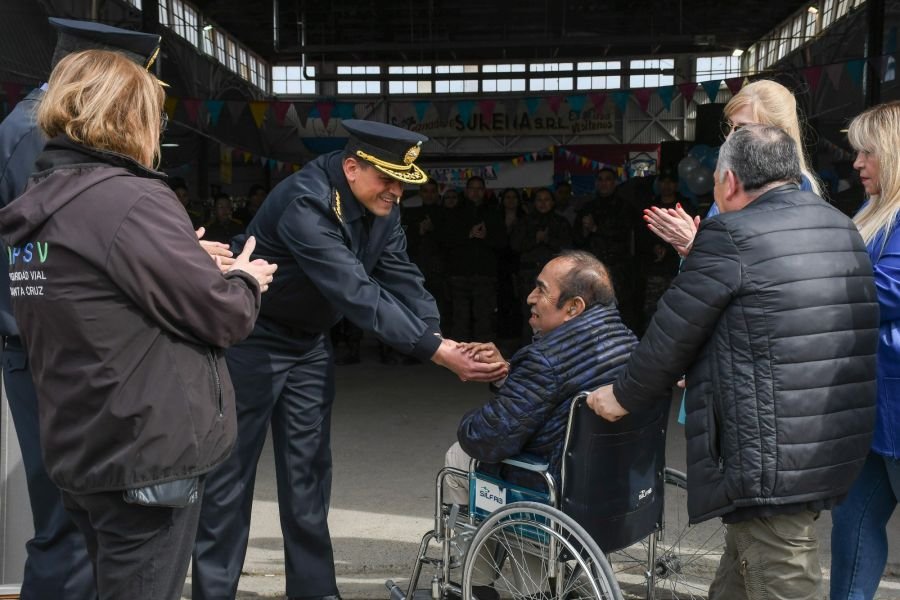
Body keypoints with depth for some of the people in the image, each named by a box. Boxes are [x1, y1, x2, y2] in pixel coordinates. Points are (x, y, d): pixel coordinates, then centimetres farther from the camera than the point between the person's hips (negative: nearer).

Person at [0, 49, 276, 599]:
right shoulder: (133, 201, -19)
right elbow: (221, 316, -17)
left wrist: (191, 262, 10)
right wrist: (245, 282, 4)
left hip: (81, 451, 9)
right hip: (147, 455, -8)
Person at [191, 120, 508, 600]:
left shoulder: (381, 209, -5)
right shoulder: (305, 203, -31)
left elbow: (403, 281, -8)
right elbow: (357, 293, -37)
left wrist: (442, 338, -24)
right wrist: (435, 351, -39)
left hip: (309, 344, 7)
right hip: (252, 340, -7)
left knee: (308, 472, 10)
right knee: (229, 473, 2)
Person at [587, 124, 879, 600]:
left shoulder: (731, 236, -15)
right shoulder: (842, 228, 12)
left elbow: (672, 334, -10)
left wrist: (622, 396, 6)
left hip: (769, 460, -9)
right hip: (836, 449, 9)